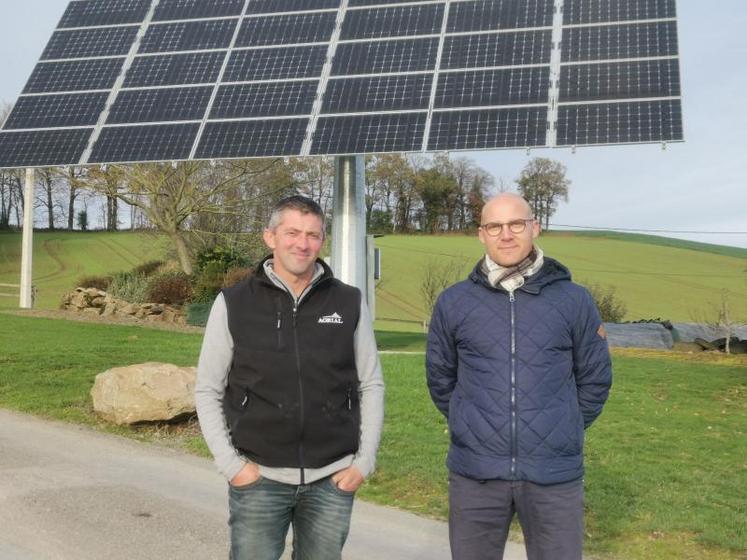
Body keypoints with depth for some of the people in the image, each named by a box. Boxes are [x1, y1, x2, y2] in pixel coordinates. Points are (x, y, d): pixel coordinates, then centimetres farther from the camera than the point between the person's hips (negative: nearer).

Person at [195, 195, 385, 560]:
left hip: (332, 480, 1)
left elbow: (371, 386, 5)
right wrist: (230, 463, -6)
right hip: (259, 479, -1)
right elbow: (208, 391, 2)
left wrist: (364, 461, 0)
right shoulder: (233, 304, -2)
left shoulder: (349, 303, 1)